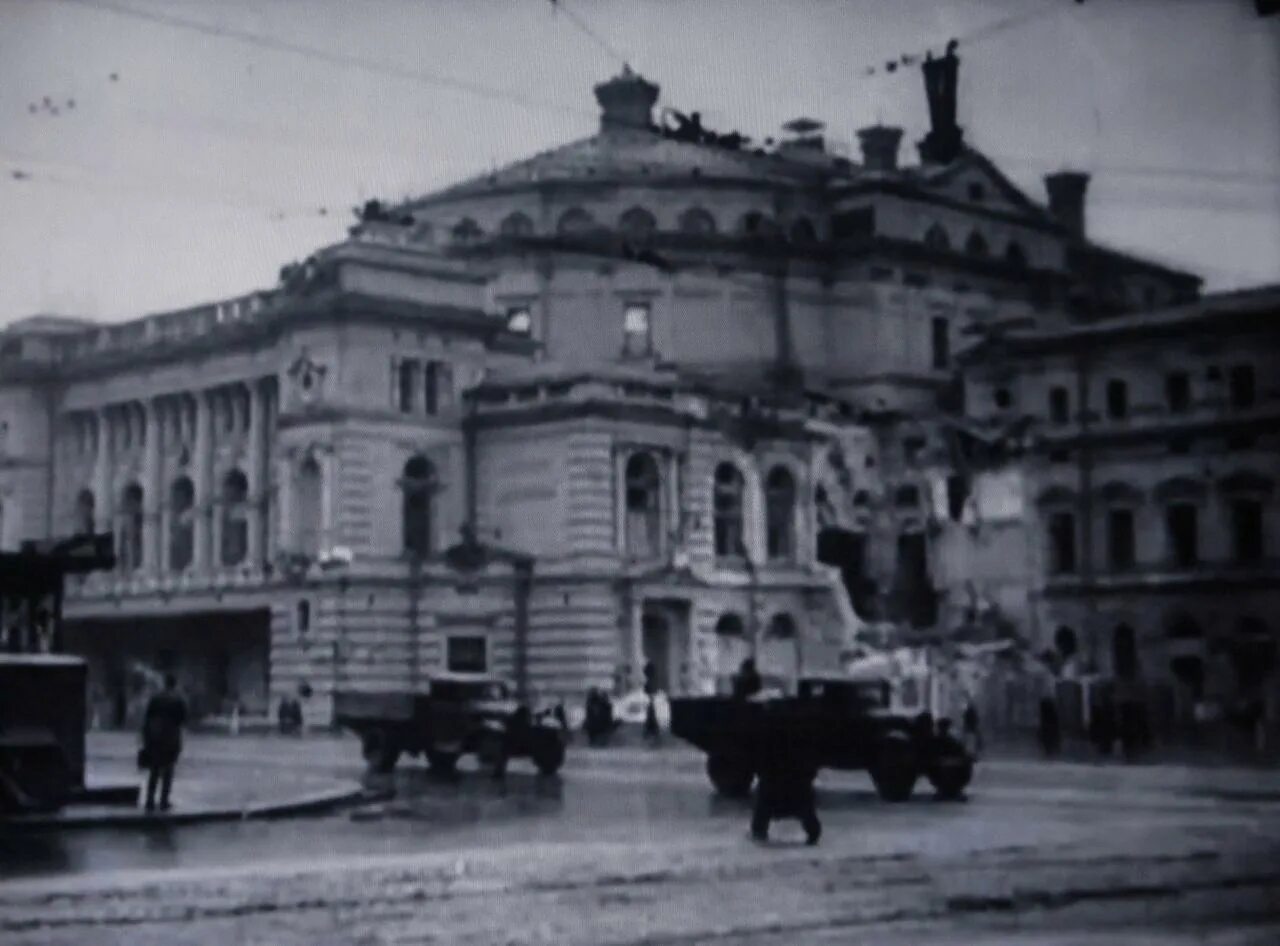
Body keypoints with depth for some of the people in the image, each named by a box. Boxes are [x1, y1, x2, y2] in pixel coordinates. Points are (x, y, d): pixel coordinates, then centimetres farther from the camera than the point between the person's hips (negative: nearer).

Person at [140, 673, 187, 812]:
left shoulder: (154, 699, 1)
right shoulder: (179, 701, -6)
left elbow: (146, 720, 1)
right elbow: (183, 721, -5)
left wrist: (146, 740, 6)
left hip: (155, 739, 2)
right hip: (171, 740, -2)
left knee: (153, 772, 10)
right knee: (167, 773, 5)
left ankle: (150, 802, 5)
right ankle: (164, 802, 2)